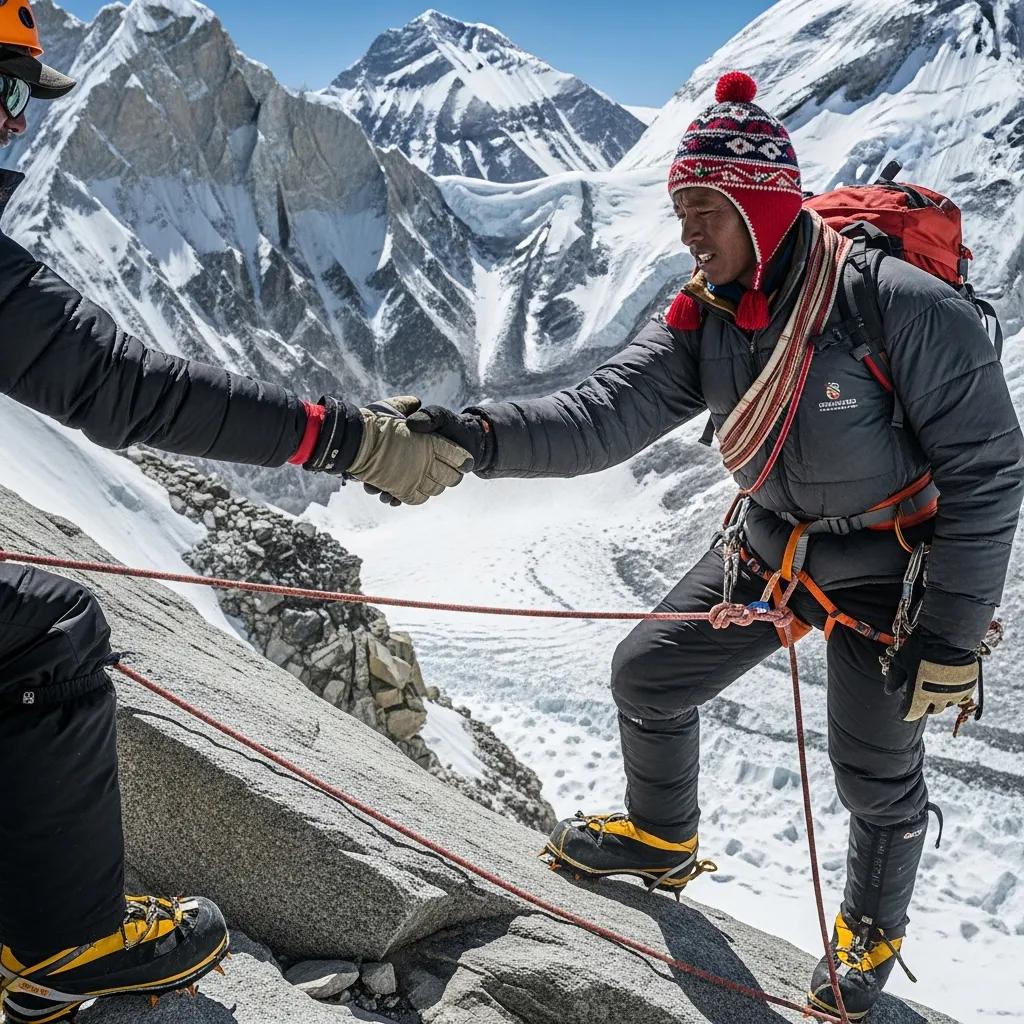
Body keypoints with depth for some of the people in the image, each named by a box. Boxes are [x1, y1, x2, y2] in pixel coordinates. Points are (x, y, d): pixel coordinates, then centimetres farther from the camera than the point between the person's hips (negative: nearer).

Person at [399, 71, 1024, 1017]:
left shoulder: (905, 305, -29)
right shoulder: (705, 317, -11)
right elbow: (605, 415, -22)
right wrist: (482, 436, -39)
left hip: (890, 572, -5)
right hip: (771, 546, 6)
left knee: (876, 776, 9)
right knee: (646, 676, 10)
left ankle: (874, 930, 43)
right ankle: (663, 840, 40)